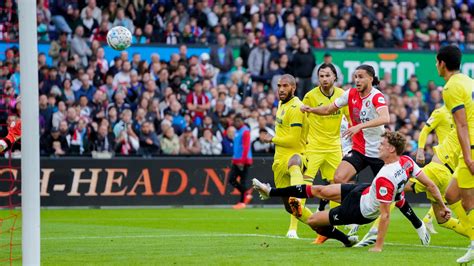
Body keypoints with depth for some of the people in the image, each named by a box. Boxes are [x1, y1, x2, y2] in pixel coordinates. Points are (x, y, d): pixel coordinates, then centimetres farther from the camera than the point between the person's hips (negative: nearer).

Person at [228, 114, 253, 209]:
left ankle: (242, 202, -2)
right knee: (231, 179, 4)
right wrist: (234, 159, 21)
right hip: (236, 161, 9)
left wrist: (242, 161, -22)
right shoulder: (237, 131, 16)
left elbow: (246, 147, -18)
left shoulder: (245, 131, -11)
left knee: (242, 181, -7)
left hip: (243, 161, -9)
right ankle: (247, 192, 12)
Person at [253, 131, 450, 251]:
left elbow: (385, 215, -35)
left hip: (359, 209, -9)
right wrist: (442, 206, 4)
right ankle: (270, 191, 24)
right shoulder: (407, 162, -16)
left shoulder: (384, 179, -39)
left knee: (313, 221, 3)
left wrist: (378, 246, -29)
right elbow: (430, 184, -10)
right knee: (319, 190, 12)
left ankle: (346, 240, 24)